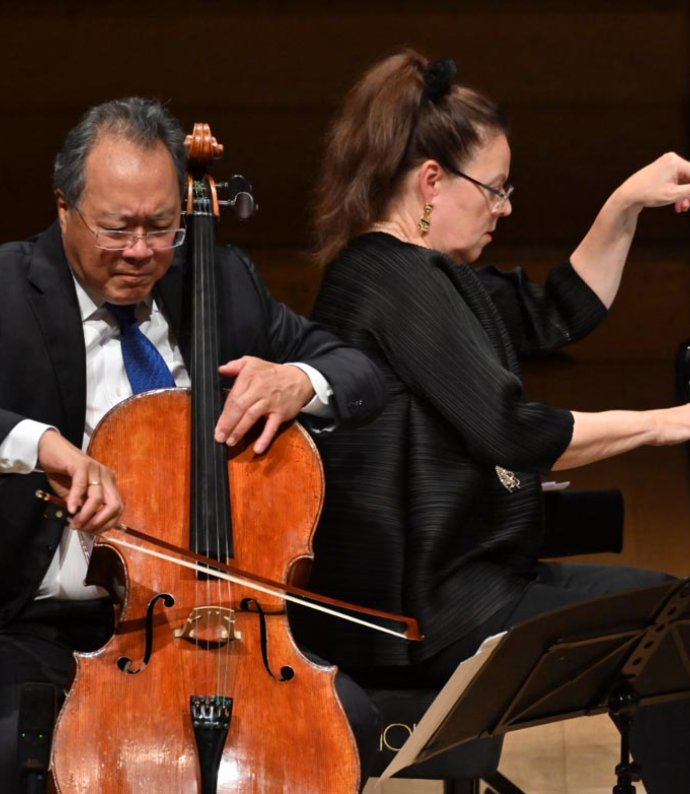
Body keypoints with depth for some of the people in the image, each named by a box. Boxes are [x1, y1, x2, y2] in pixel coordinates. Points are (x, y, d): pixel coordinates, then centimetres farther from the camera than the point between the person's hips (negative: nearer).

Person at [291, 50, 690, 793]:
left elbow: (559, 314, 25)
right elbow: (513, 433, -22)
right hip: (419, 618, -10)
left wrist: (625, 205, 14)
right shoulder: (394, 279, -16)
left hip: (450, 585, 10)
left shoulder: (422, 274, 14)